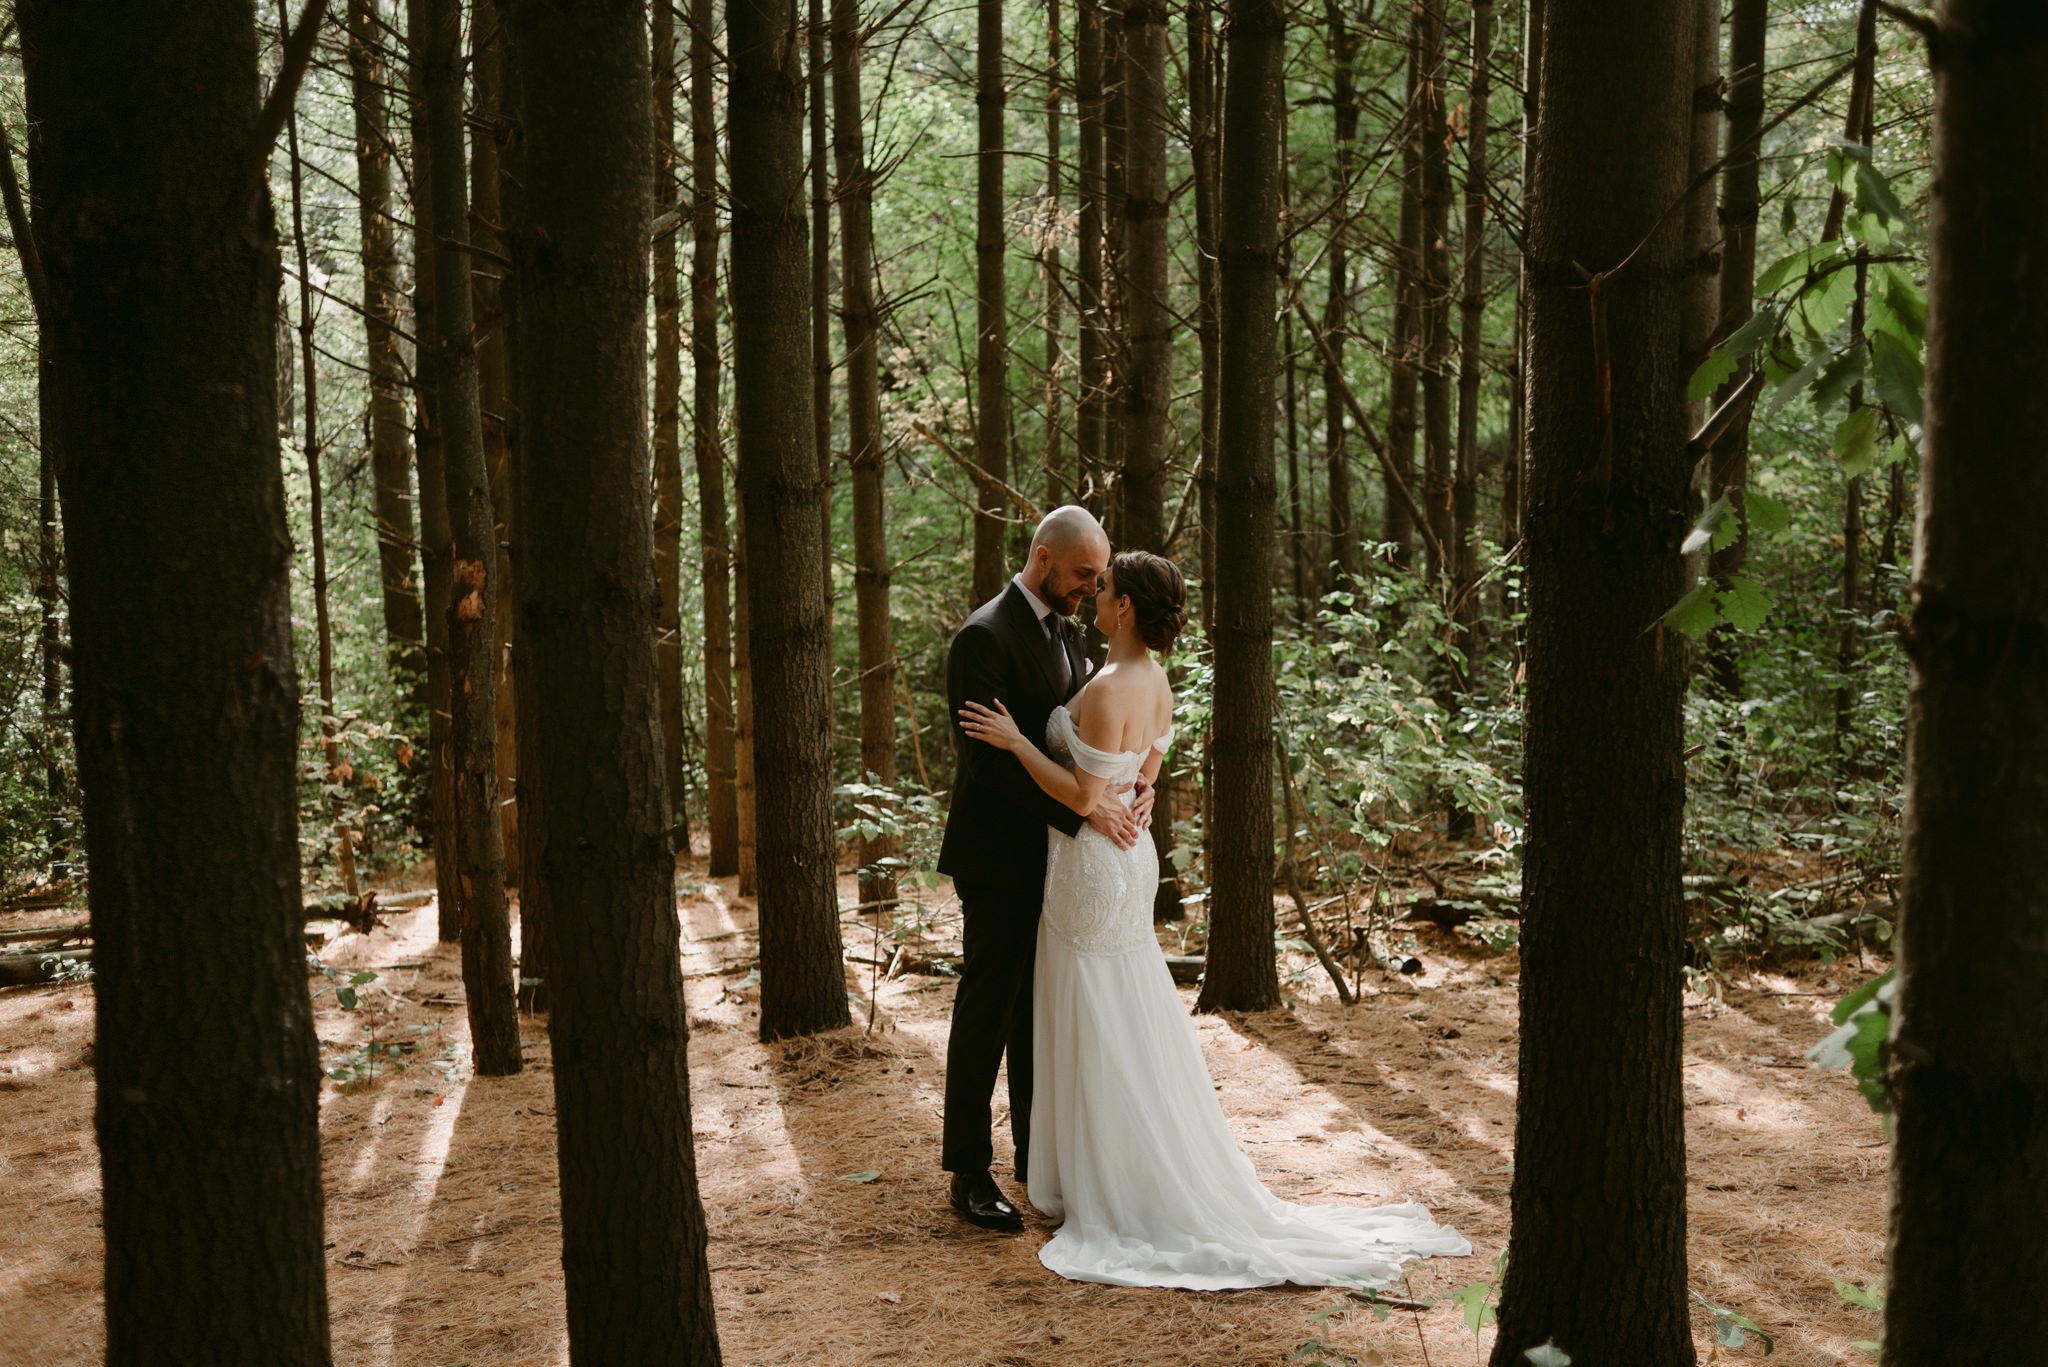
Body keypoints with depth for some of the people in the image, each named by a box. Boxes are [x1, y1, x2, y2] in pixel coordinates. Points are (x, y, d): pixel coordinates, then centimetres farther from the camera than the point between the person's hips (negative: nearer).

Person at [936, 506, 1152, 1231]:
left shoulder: (1065, 633, 12)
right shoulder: (984, 637, -16)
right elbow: (988, 757, -23)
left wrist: (1137, 785, -8)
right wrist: (1084, 810, -26)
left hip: (1050, 857, 8)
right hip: (998, 857, -8)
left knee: (1040, 1009, 15)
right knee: (987, 1009, 0)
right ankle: (970, 1172, 11)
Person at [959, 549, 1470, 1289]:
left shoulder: (1107, 690, -24)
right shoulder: (1155, 681, 4)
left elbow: (1083, 796, -23)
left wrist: (1016, 741, -18)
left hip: (1092, 862, -9)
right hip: (1128, 850, 9)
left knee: (1102, 1032, 3)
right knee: (1132, 1024, 18)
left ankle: (1120, 1195, 14)